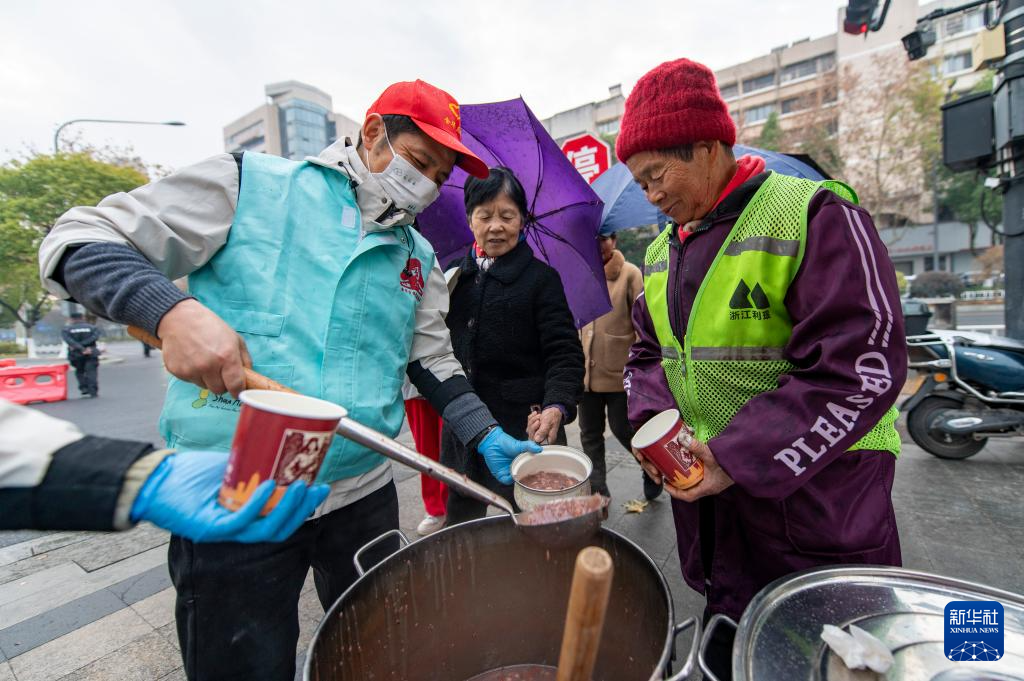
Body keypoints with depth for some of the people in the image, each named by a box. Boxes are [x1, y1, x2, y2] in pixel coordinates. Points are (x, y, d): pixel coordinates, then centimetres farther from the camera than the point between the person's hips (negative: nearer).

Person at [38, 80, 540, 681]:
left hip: (363, 496, 4)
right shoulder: (249, 183, -3)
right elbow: (79, 241, -2)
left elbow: (436, 364, 10)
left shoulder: (419, 258, 9)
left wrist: (489, 438, -3)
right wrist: (173, 309, -23)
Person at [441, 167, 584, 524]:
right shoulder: (455, 276, 7)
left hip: (525, 428, -4)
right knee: (460, 526, 21)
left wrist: (557, 406, -26)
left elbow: (564, 353, -10)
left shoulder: (541, 278, -5)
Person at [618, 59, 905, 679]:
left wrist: (739, 458, -21)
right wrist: (653, 422, -4)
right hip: (706, 496, 6)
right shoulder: (662, 251, 10)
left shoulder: (814, 214, -12)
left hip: (817, 499, -6)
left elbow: (863, 365, -19)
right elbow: (647, 352, 15)